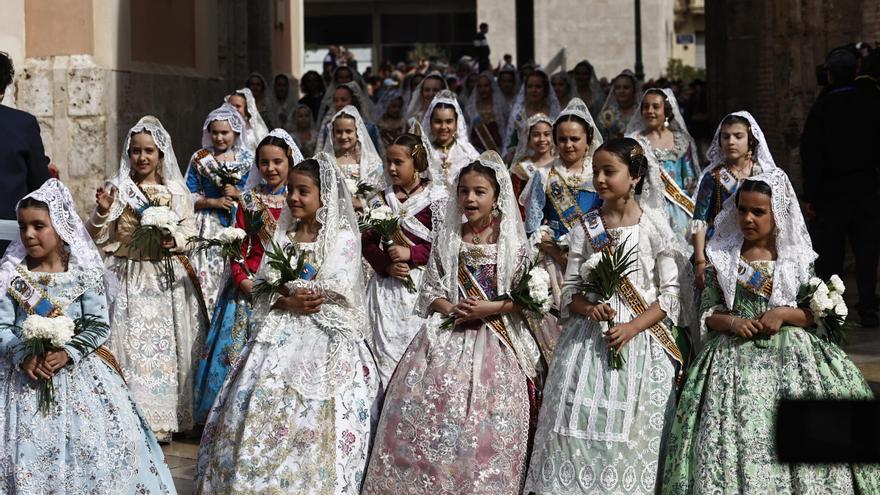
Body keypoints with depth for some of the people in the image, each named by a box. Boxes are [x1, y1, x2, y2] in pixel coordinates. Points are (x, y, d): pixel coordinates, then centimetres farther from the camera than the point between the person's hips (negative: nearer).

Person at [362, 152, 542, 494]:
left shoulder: (513, 242, 2)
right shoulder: (447, 239, 10)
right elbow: (430, 291, 9)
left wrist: (490, 308, -14)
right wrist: (452, 309, -10)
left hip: (495, 341, -2)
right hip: (448, 337, 2)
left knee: (485, 427, -8)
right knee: (432, 414, -8)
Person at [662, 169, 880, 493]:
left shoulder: (798, 257, 4)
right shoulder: (722, 257, 5)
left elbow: (817, 313, 5)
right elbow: (707, 313, 7)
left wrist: (784, 314, -11)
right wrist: (731, 322, -12)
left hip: (792, 355, 0)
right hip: (735, 356, 0)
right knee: (735, 440, -9)